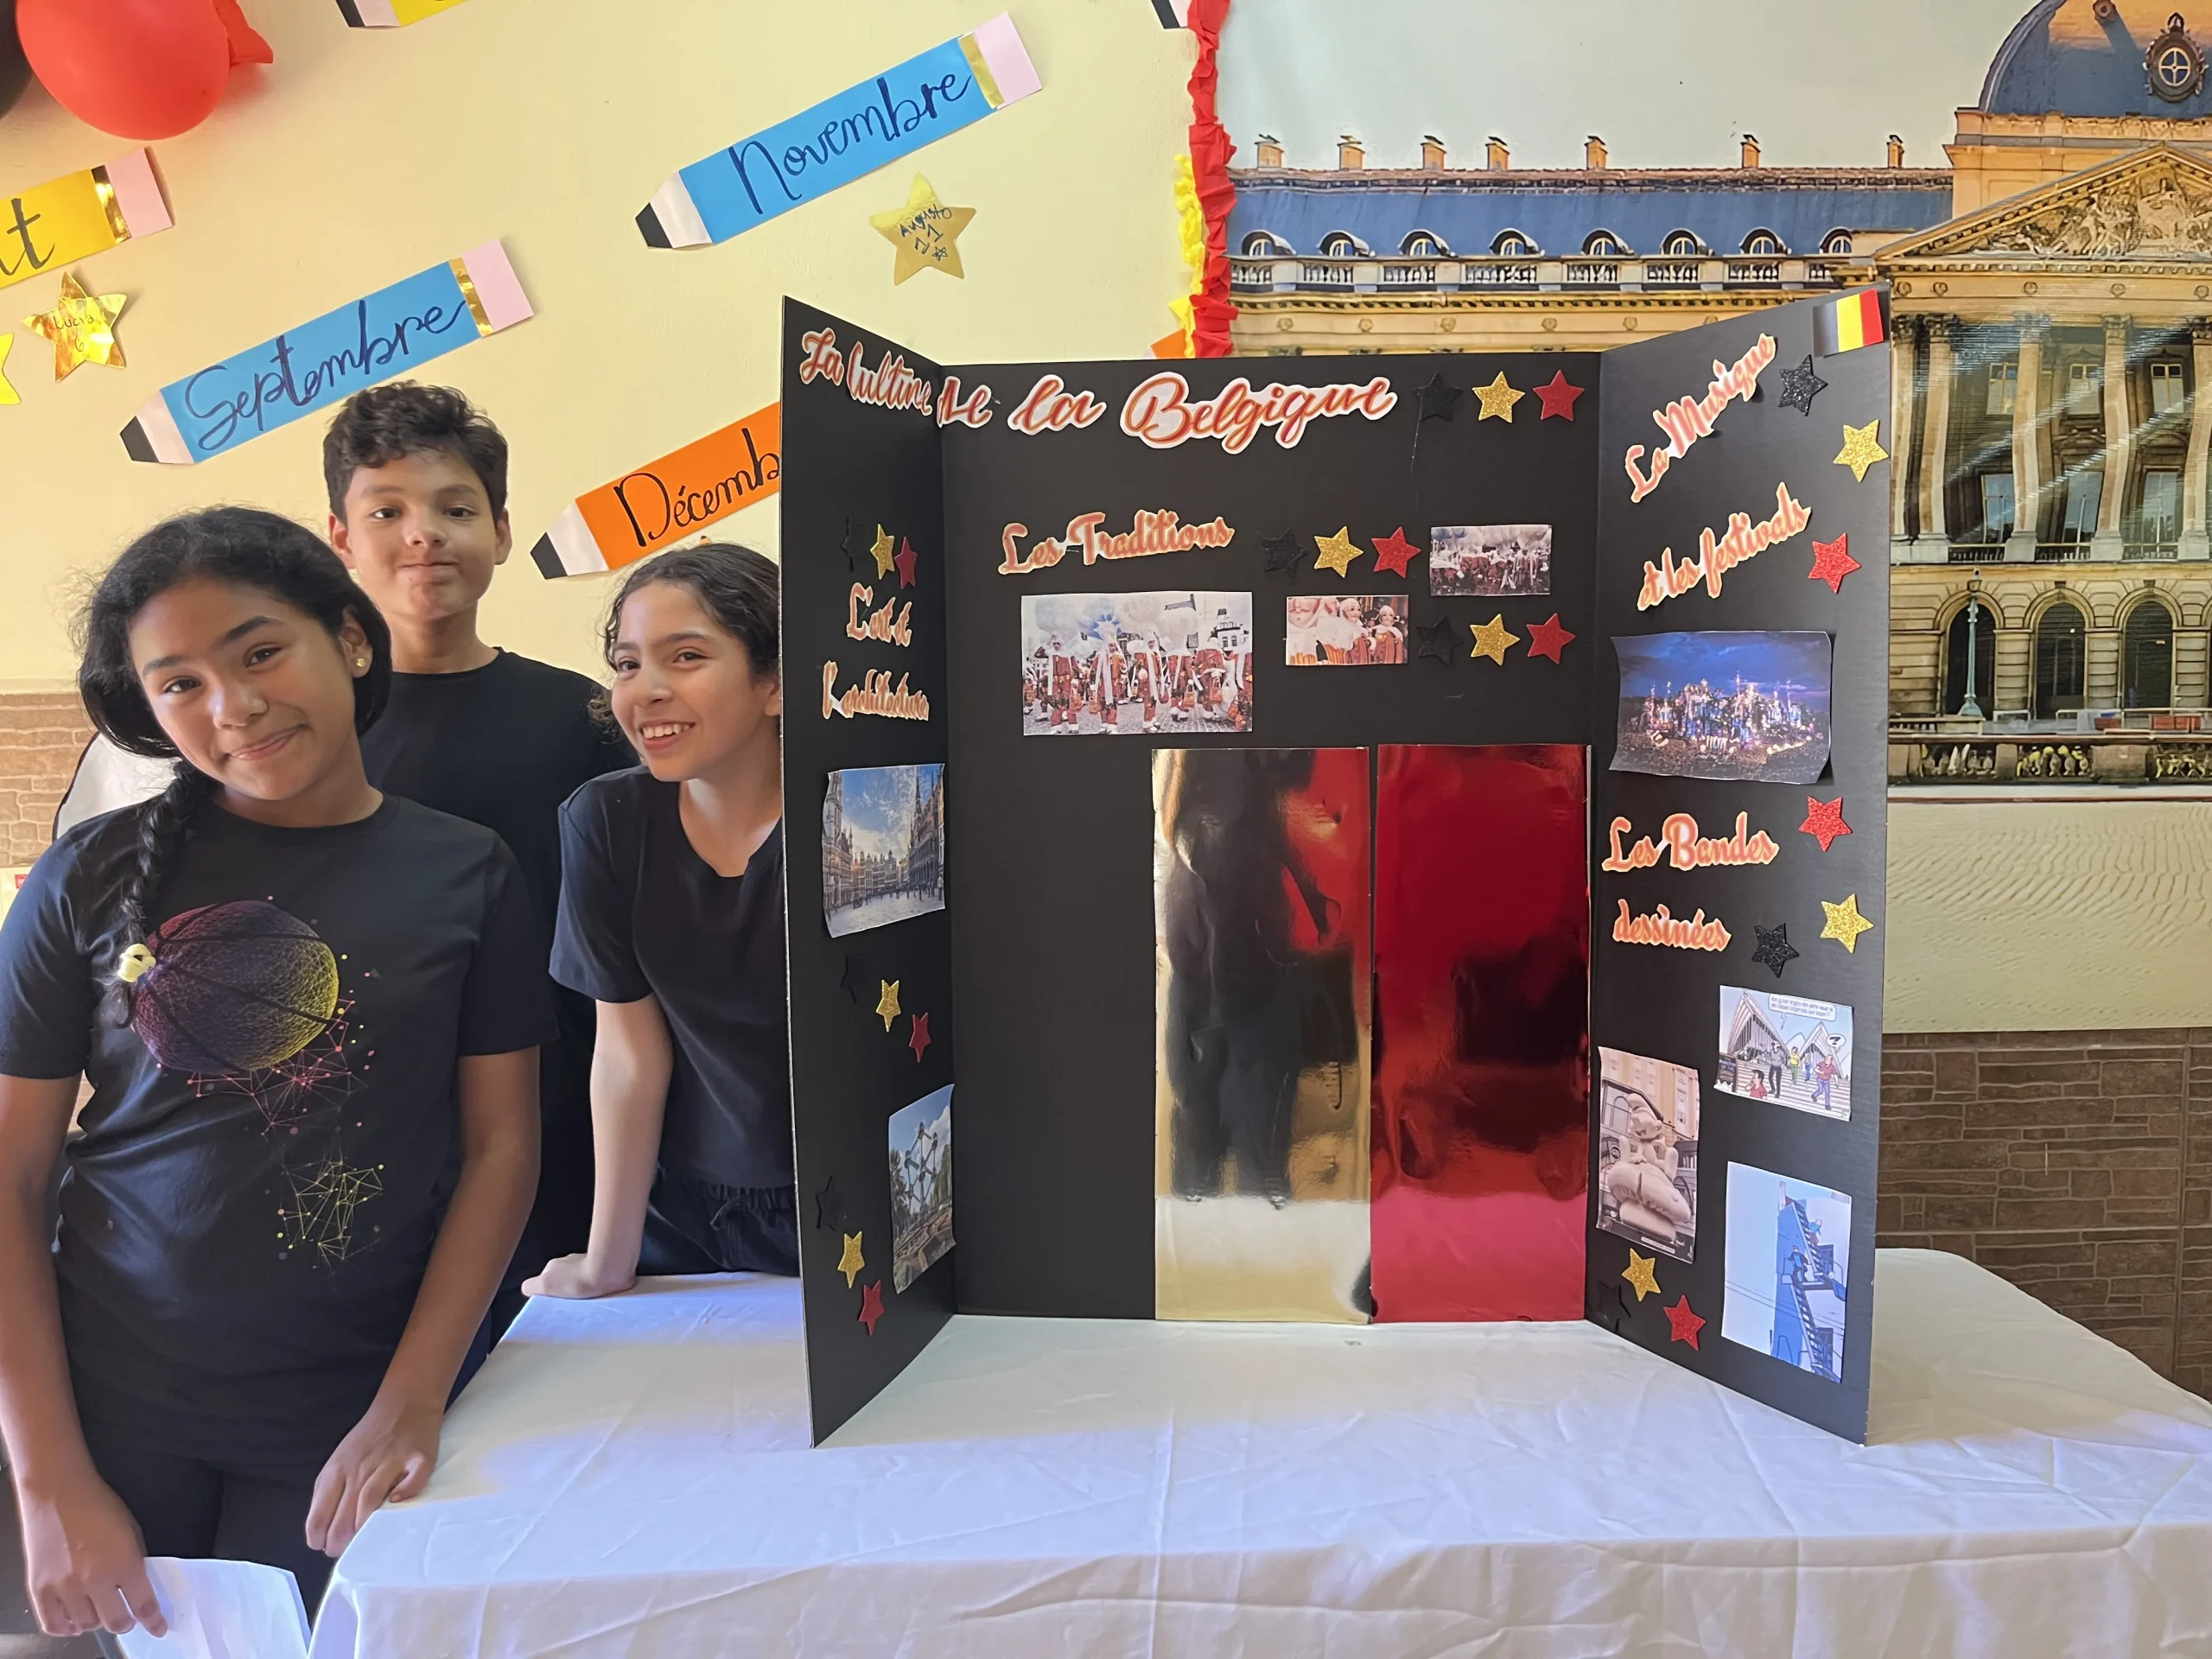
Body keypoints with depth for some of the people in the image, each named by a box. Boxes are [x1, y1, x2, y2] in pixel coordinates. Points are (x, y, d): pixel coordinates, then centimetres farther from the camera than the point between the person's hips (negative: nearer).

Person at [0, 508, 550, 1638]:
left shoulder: (467, 876, -4)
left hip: (343, 1433, 0)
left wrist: (410, 1407, -10)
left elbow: (501, 1145, -3)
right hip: (110, 1409, 0)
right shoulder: (94, 880, -4)